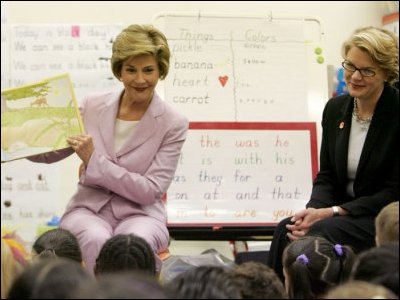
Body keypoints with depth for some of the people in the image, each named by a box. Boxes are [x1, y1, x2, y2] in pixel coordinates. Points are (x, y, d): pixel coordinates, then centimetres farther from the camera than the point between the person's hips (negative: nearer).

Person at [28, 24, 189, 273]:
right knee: (96, 239, -35)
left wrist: (94, 160, -15)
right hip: (88, 208, 2)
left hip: (140, 214, -1)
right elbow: (48, 153, 17)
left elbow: (150, 191, -9)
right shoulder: (93, 106, 5)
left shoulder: (173, 124, -3)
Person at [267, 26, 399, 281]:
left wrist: (333, 212, -19)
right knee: (286, 230, -23)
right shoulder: (335, 109, 7)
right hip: (341, 214, 6)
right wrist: (315, 209, -14)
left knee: (320, 234, -31)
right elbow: (327, 176, 10)